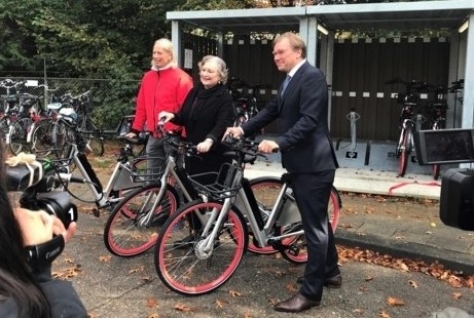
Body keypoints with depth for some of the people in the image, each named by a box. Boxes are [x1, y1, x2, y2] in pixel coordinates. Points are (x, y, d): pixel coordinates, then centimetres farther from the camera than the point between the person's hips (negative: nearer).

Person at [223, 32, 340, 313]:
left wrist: (278, 142, -32)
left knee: (315, 226, -3)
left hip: (313, 163, -10)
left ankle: (311, 292, 5)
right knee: (318, 220, 21)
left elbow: (309, 120, -24)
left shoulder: (312, 76, -16)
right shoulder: (291, 79, 15)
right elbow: (272, 111, 14)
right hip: (300, 163, 10)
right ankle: (330, 271, 37)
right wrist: (243, 129, 4)